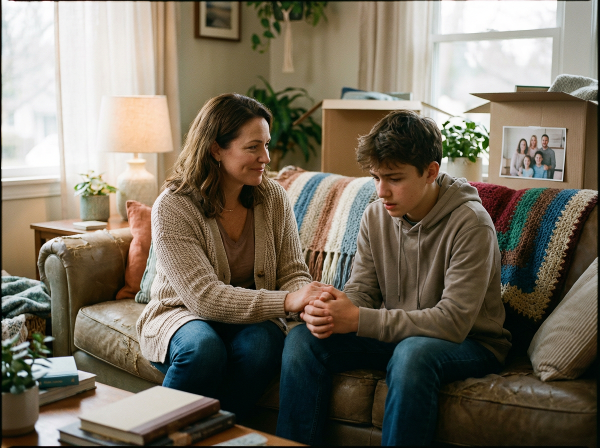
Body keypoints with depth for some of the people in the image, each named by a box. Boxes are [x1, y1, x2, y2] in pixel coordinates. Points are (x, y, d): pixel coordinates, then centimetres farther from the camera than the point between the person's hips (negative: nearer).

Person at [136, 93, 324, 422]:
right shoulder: (172, 208, -16)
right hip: (181, 314, -3)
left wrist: (309, 301, -27)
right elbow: (204, 296, -25)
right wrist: (285, 301, -36)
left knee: (261, 343, -32)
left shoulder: (273, 198, -2)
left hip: (253, 318, 3)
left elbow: (293, 274, -1)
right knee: (204, 348, -36)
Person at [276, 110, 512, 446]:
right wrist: (330, 310, -24)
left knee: (413, 352, -39)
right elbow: (361, 289, 2)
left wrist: (358, 320, -30)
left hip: (471, 343, -5)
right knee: (302, 339, -14)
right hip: (396, 335, 6)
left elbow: (453, 321, -26)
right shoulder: (376, 216, -1)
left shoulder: (471, 224, -21)